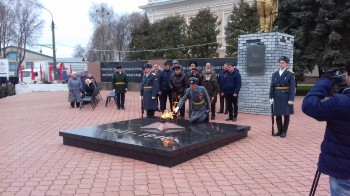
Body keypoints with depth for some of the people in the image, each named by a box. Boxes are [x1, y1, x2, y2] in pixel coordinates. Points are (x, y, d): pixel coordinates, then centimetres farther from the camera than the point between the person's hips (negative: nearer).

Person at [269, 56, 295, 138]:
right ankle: (279, 130, 19)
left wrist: (291, 99, -14)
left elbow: (292, 87, -8)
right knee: (278, 114, 7)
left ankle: (284, 131, 13)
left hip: (286, 97, -3)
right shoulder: (275, 74, 7)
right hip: (277, 97, 4)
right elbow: (272, 86, 7)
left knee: (286, 115, 4)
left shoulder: (290, 74, -4)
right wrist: (271, 97, 1)